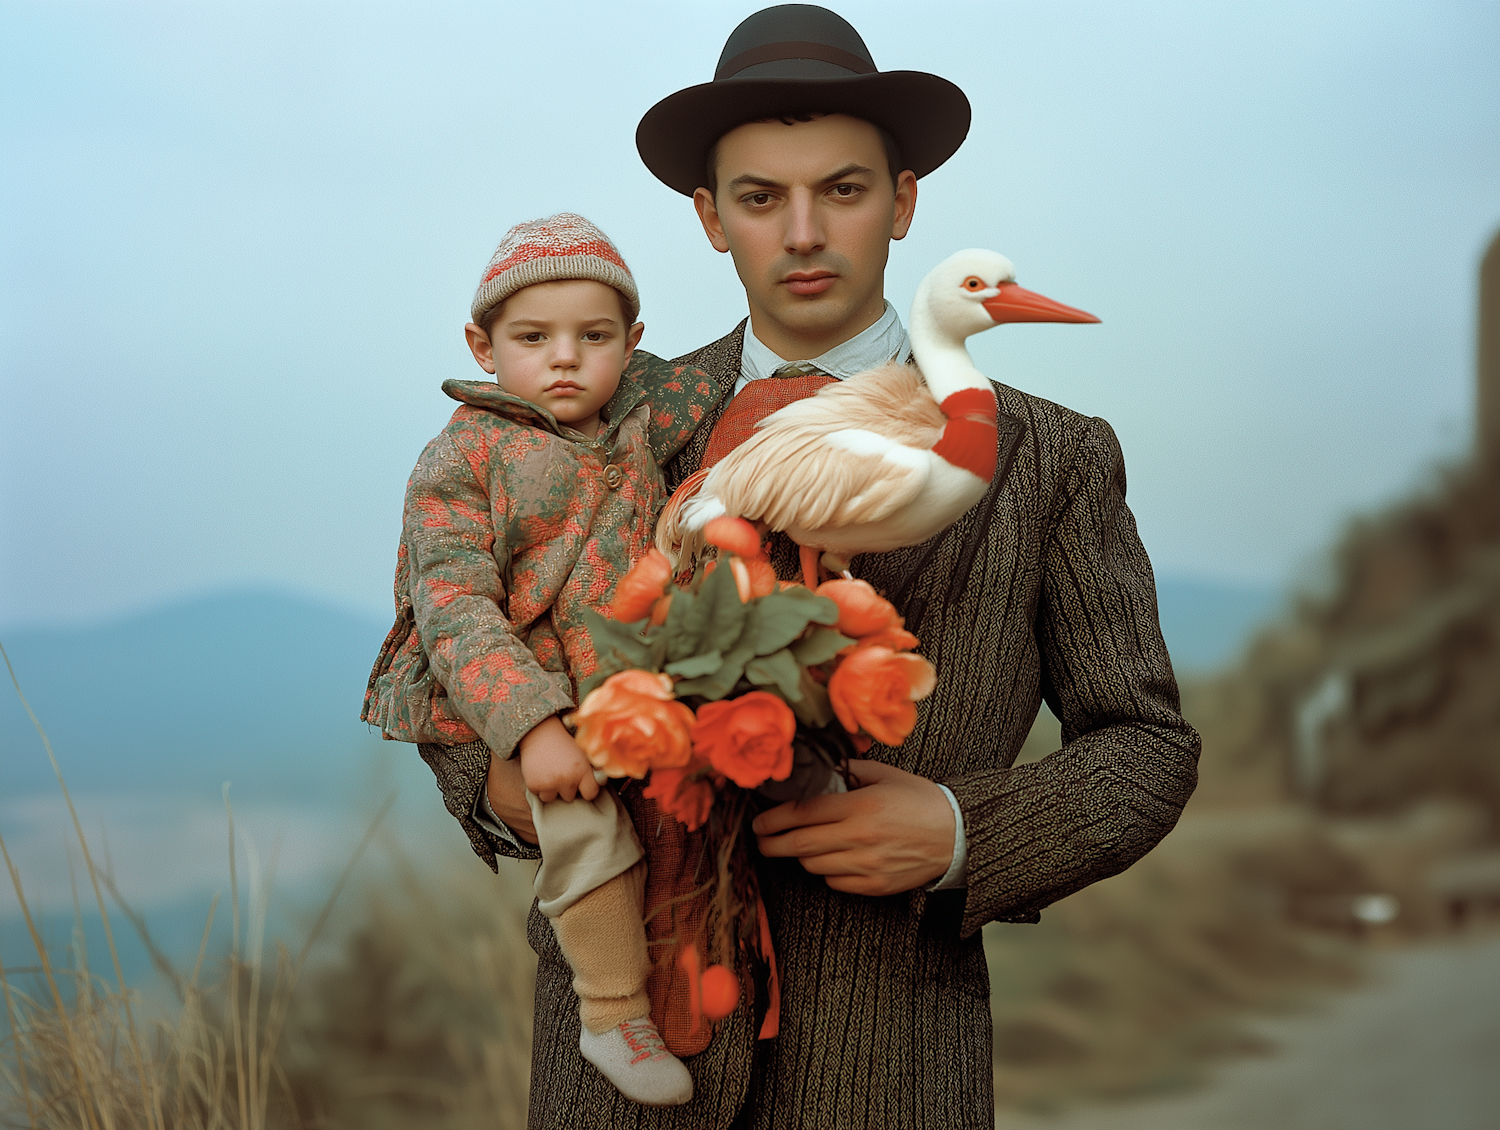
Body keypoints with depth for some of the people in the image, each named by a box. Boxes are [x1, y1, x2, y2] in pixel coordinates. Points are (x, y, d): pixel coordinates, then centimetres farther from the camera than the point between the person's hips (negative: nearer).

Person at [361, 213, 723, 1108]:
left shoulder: (641, 425, 7)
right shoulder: (462, 460, -9)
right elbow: (454, 610, -18)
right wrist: (531, 727, -29)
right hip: (506, 697, -6)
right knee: (586, 813, -25)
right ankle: (615, 1016, -8)